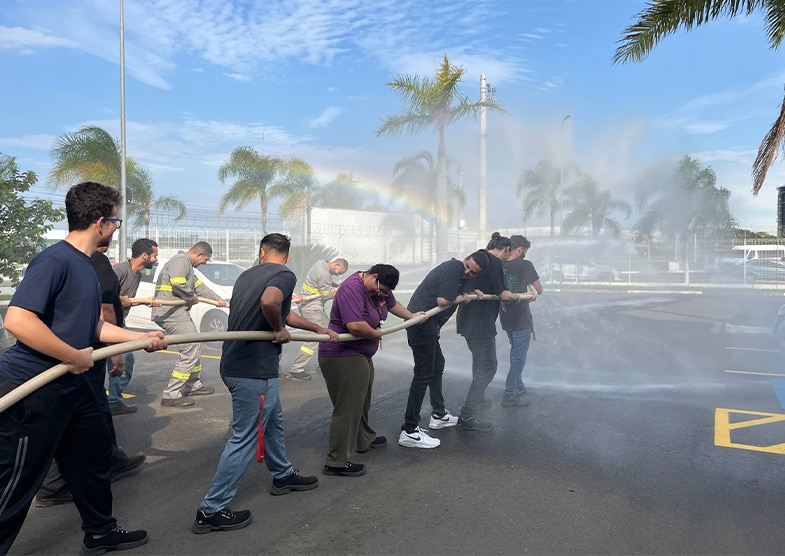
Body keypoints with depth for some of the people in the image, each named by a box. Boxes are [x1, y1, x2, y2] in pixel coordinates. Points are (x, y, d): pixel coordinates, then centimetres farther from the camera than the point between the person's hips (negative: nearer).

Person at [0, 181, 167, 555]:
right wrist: (75, 357, -22)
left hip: (69, 386, 10)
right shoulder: (54, 260, -21)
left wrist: (143, 338, 18)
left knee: (94, 456, 20)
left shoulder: (86, 265, 9)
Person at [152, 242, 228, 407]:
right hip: (171, 313, -11)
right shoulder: (181, 261, -12)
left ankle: (193, 385, 32)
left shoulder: (188, 265, 22)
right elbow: (179, 285, -25)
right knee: (190, 351, -11)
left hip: (178, 312, 11)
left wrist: (217, 299, 22)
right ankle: (171, 395, -8)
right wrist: (193, 298, -9)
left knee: (195, 346, 20)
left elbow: (199, 286, 27)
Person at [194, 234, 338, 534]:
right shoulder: (285, 275, -12)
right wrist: (279, 329, -15)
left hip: (236, 363, 9)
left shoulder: (247, 275, 15)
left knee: (274, 422, 25)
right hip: (254, 370, -9)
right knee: (244, 440, 1)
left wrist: (320, 329, 35)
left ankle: (283, 475, 43)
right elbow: (269, 302, -36)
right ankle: (211, 511, 10)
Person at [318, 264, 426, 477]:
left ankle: (365, 440, 45)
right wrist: (376, 334, -17)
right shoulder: (352, 289, -25)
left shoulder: (379, 288, 5)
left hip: (361, 354, 10)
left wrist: (412, 316, 32)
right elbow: (356, 326, -35)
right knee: (348, 409, -8)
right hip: (342, 357, -10)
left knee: (362, 402, 25)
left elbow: (392, 304, 26)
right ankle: (336, 462, 0)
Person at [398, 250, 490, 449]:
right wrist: (461, 299, -2)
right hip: (422, 321, -11)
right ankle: (409, 431, -8)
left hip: (429, 324, 11)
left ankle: (438, 414, 39)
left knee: (437, 364, 23)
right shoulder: (455, 267, -14)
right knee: (424, 373, -10)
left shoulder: (460, 274, 16)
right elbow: (443, 301, -19)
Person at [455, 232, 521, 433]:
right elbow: (503, 295, -13)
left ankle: (478, 399, 46)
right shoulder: (494, 263, -14)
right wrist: (517, 296, 3)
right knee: (487, 367, -4)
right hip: (480, 324, -10)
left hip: (467, 320, 10)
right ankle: (467, 416, -8)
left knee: (479, 360, 28)